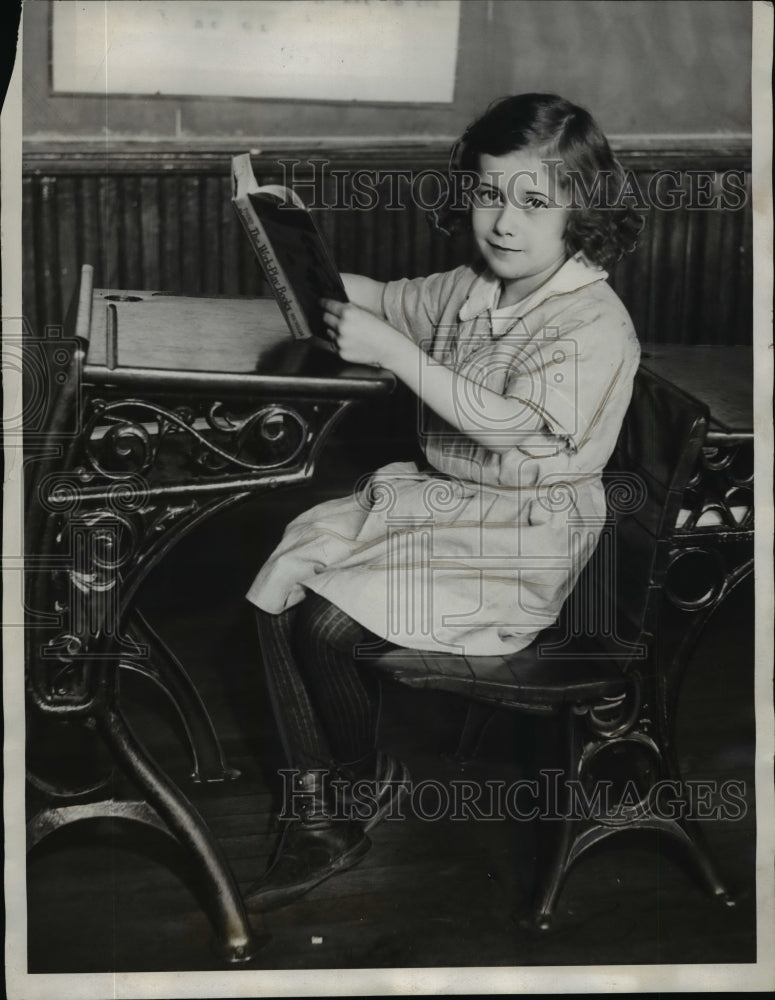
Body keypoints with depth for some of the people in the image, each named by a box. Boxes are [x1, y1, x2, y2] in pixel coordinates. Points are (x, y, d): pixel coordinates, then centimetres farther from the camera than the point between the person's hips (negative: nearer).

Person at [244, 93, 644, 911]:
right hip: (433, 495, 8)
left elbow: (503, 421, -27)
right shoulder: (471, 289, 6)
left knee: (331, 620, -21)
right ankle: (315, 820, 0)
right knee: (280, 583, -9)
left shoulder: (594, 325, -18)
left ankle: (374, 783, 11)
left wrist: (388, 349, -25)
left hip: (523, 541, -8)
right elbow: (389, 300, 22)